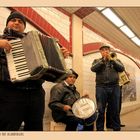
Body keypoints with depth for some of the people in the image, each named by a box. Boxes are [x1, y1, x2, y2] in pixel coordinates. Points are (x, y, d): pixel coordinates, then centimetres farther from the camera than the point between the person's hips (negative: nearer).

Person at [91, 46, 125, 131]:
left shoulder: (116, 60, 17)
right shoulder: (97, 61, 13)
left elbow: (122, 68, 0)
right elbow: (93, 69, -6)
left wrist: (111, 60, -6)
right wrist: (103, 60, -8)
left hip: (114, 87, 2)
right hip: (101, 87, -1)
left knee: (115, 110, 6)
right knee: (100, 110, 0)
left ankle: (117, 129, 17)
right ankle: (100, 129, 10)